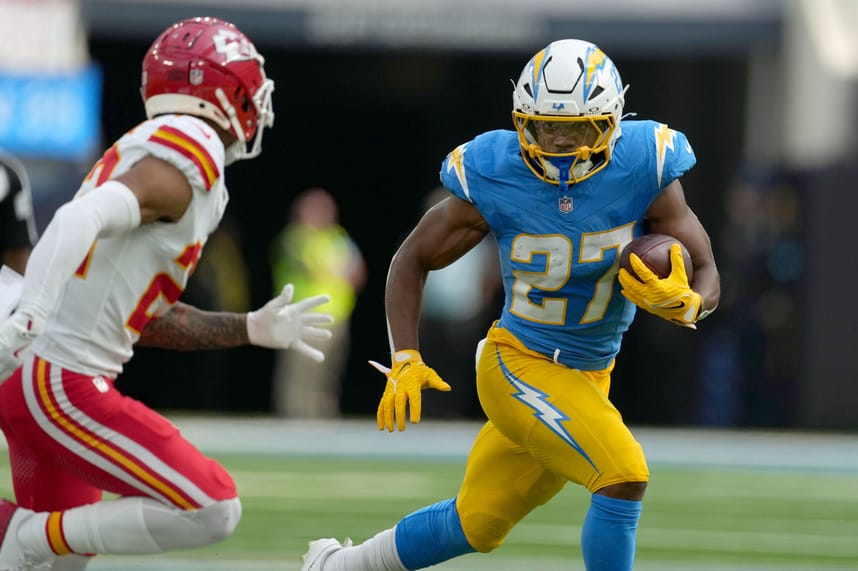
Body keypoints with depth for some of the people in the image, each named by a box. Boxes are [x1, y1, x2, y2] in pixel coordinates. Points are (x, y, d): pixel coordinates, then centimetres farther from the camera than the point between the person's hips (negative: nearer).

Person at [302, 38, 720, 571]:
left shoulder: (644, 171, -15)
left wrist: (681, 303, -33)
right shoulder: (494, 179, -18)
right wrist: (405, 361, -13)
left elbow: (707, 278, -9)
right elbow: (413, 261, -3)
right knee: (624, 475, -24)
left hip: (588, 379, 4)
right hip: (519, 367, -4)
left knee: (476, 527, 18)